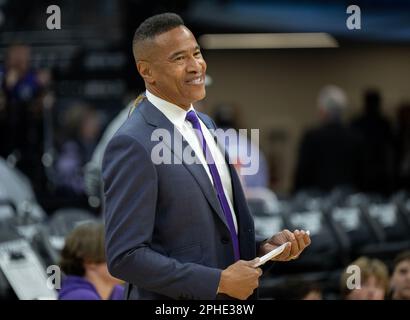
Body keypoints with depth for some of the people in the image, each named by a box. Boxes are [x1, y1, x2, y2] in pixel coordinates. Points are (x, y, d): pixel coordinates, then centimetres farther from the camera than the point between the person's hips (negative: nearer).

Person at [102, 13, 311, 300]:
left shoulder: (204, 124, 8)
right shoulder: (133, 145, -18)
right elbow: (125, 257, -21)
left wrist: (264, 246, -2)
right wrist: (219, 281, -20)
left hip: (235, 297, 7)